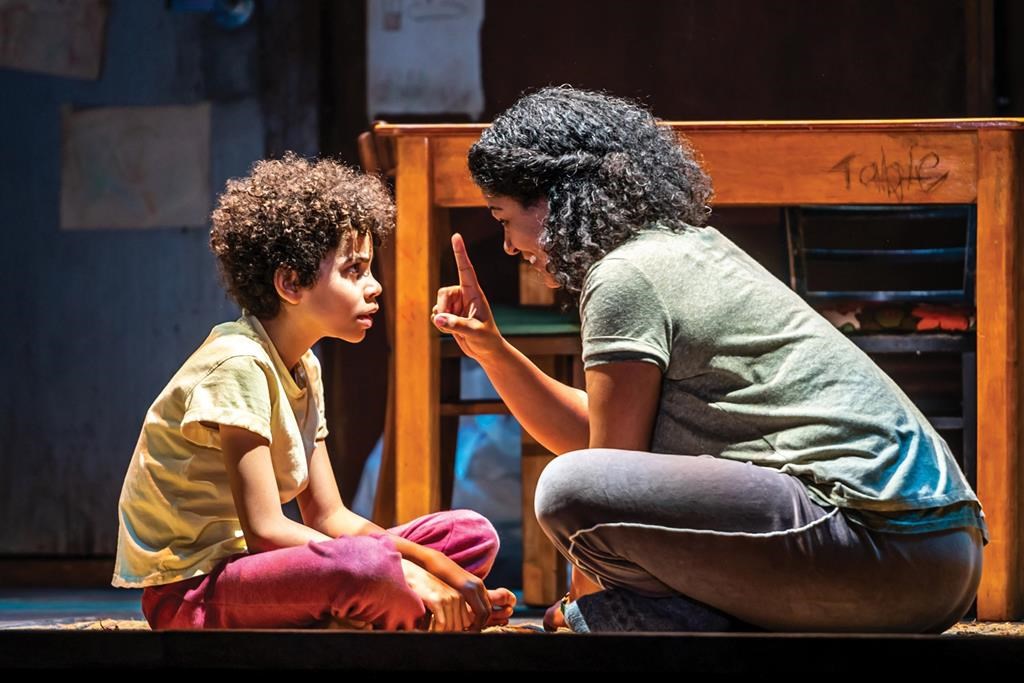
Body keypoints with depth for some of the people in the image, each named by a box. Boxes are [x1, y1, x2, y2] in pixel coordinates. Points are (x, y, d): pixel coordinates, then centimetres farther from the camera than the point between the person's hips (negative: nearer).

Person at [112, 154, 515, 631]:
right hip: (188, 592, -10)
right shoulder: (238, 363, -17)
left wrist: (435, 567, -7)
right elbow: (265, 530, -23)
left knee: (471, 535, 4)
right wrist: (407, 576, -24)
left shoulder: (302, 370, 12)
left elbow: (328, 517, 9)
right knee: (368, 567, -37)